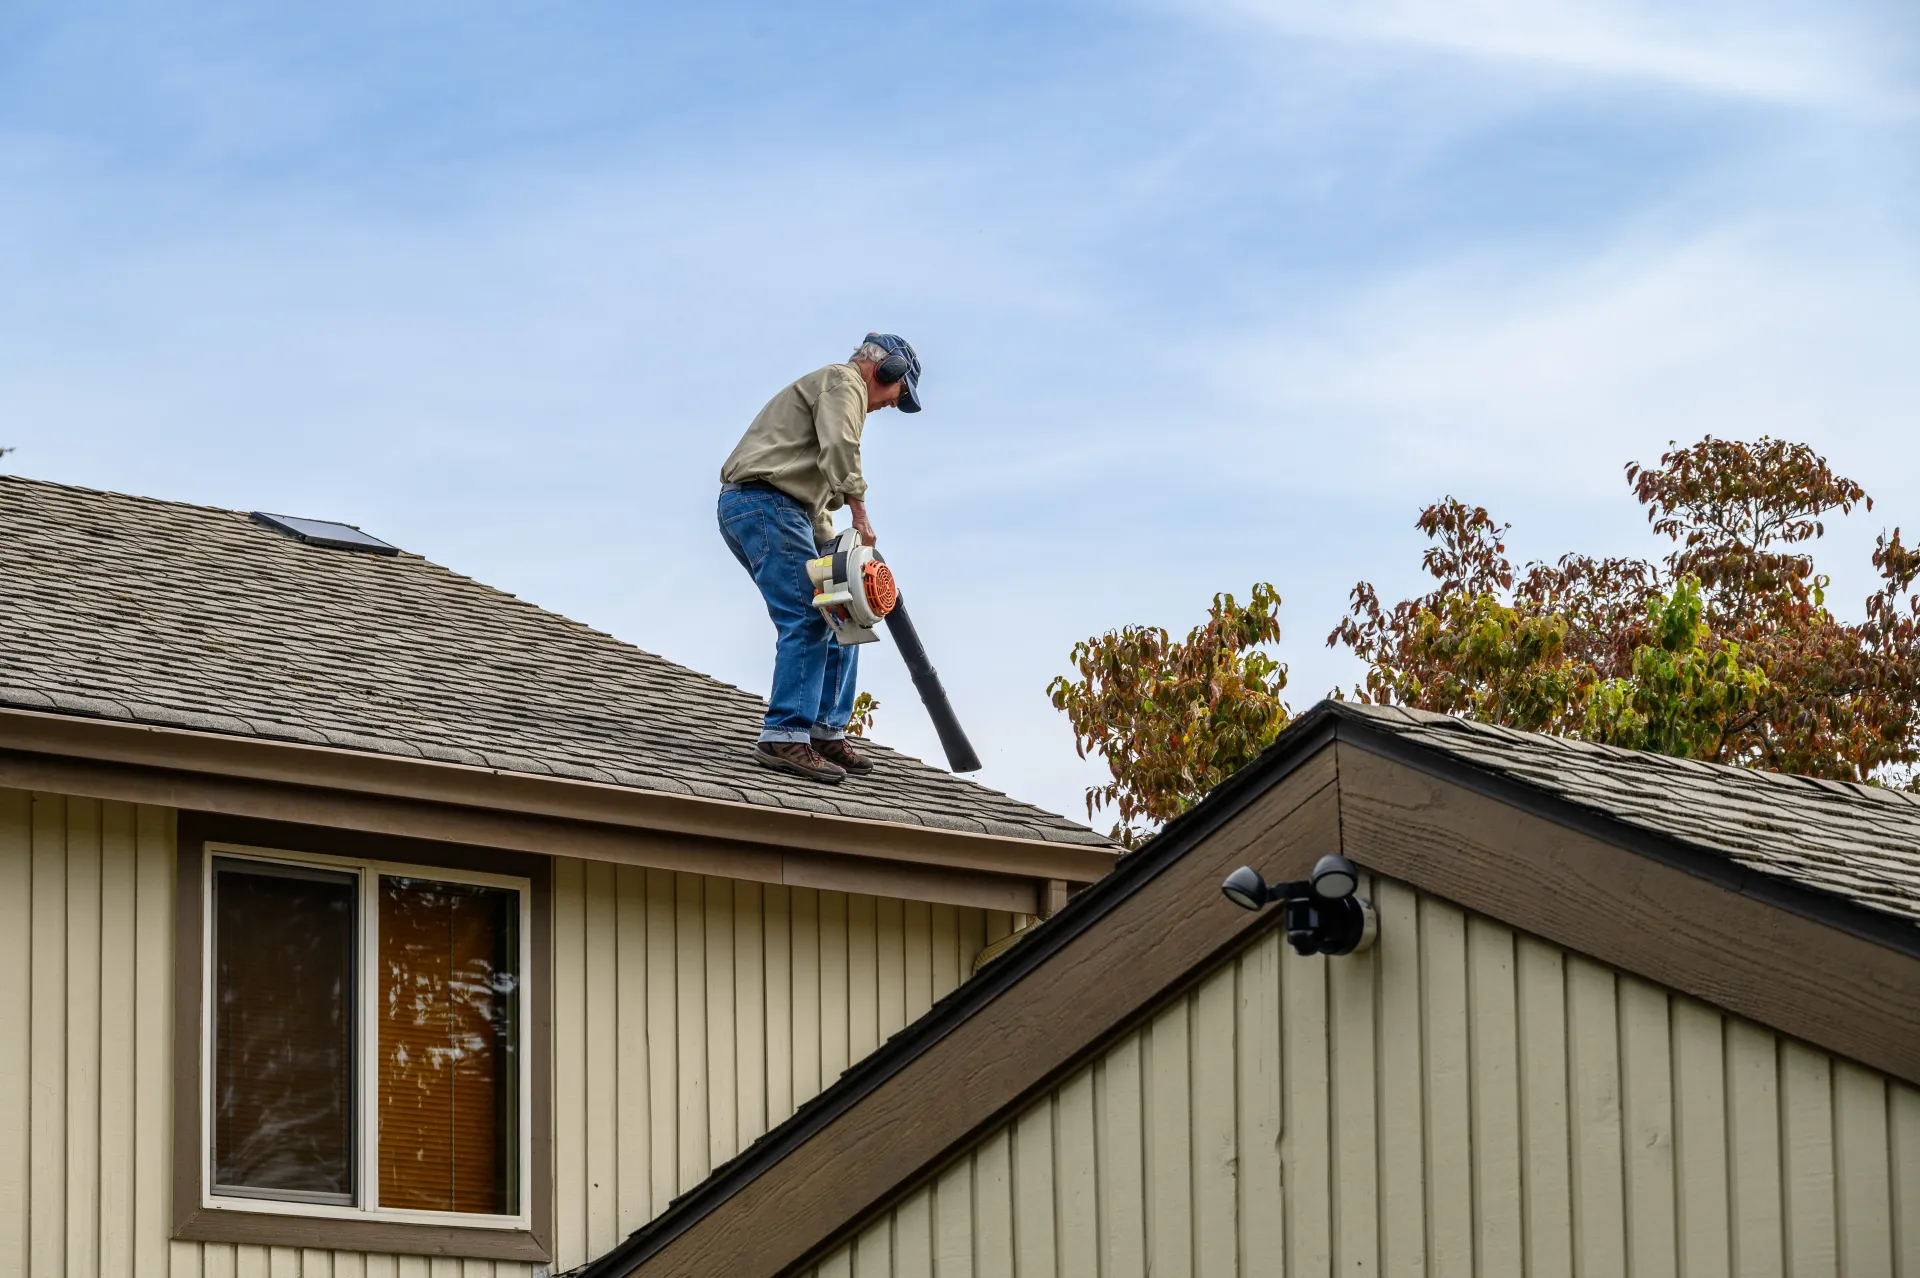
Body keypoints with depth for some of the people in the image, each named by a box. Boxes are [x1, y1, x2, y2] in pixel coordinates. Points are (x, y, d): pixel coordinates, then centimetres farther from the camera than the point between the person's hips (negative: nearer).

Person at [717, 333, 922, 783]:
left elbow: (817, 496, 31)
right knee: (808, 620, -16)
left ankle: (826, 733, 12)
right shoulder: (844, 382, 1)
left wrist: (834, 553, 21)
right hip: (767, 500, -11)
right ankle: (785, 738, -23)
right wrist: (859, 510, -22)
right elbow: (839, 447, -19)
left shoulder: (833, 387, 33)